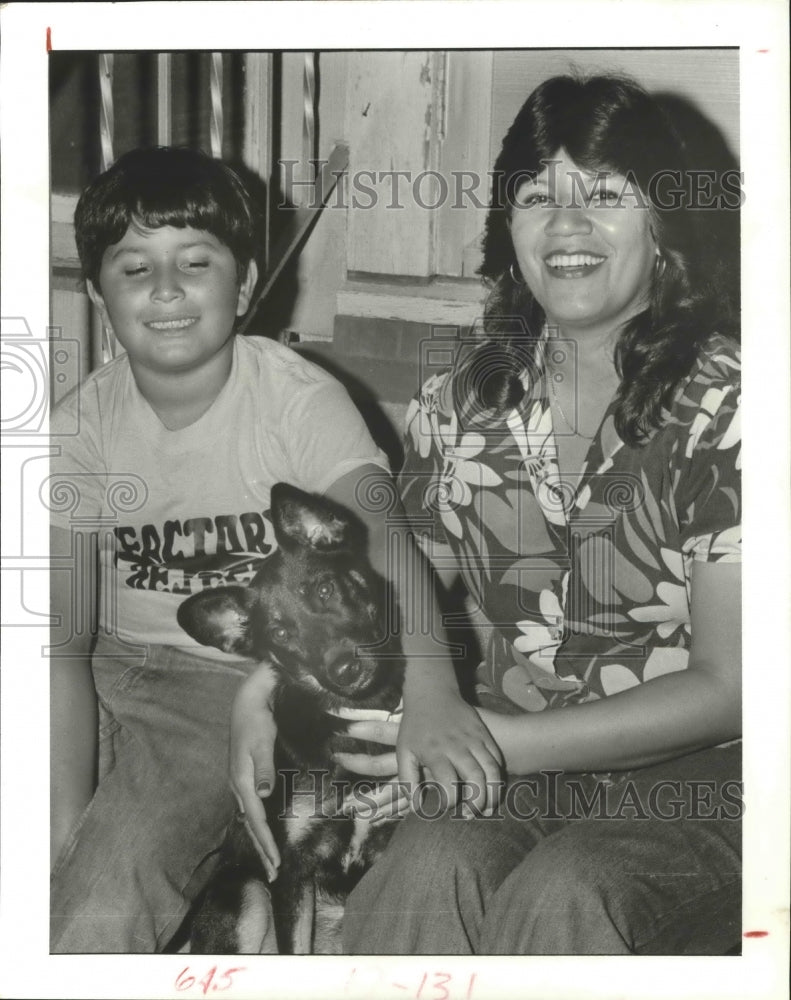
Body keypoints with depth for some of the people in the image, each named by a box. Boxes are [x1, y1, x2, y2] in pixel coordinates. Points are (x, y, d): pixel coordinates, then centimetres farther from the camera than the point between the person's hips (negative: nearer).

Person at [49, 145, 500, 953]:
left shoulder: (300, 401, -13)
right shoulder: (79, 429, -4)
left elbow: (381, 537, -31)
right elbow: (65, 643, -7)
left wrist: (429, 689, -51)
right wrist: (66, 817, -20)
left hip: (239, 683, -4)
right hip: (115, 672, 4)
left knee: (100, 911, -22)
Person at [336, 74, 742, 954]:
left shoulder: (728, 403, -8)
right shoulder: (460, 402, 7)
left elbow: (730, 686, -11)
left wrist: (506, 742, -18)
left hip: (695, 780, -3)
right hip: (508, 764, 3)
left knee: (558, 899, -33)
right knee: (430, 872, -29)